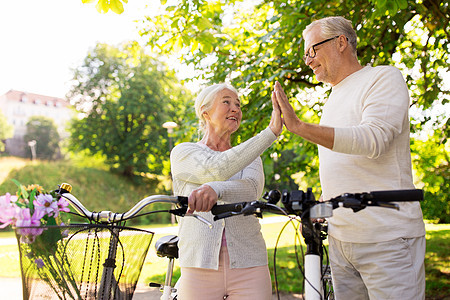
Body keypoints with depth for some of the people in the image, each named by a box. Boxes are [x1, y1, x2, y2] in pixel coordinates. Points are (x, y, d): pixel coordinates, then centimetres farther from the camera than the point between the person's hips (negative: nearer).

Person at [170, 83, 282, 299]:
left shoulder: (251, 158, 13)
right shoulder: (183, 152, 5)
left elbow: (251, 189, -9)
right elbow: (217, 168, -15)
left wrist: (215, 189, -31)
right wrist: (271, 131, -20)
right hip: (201, 266, -2)